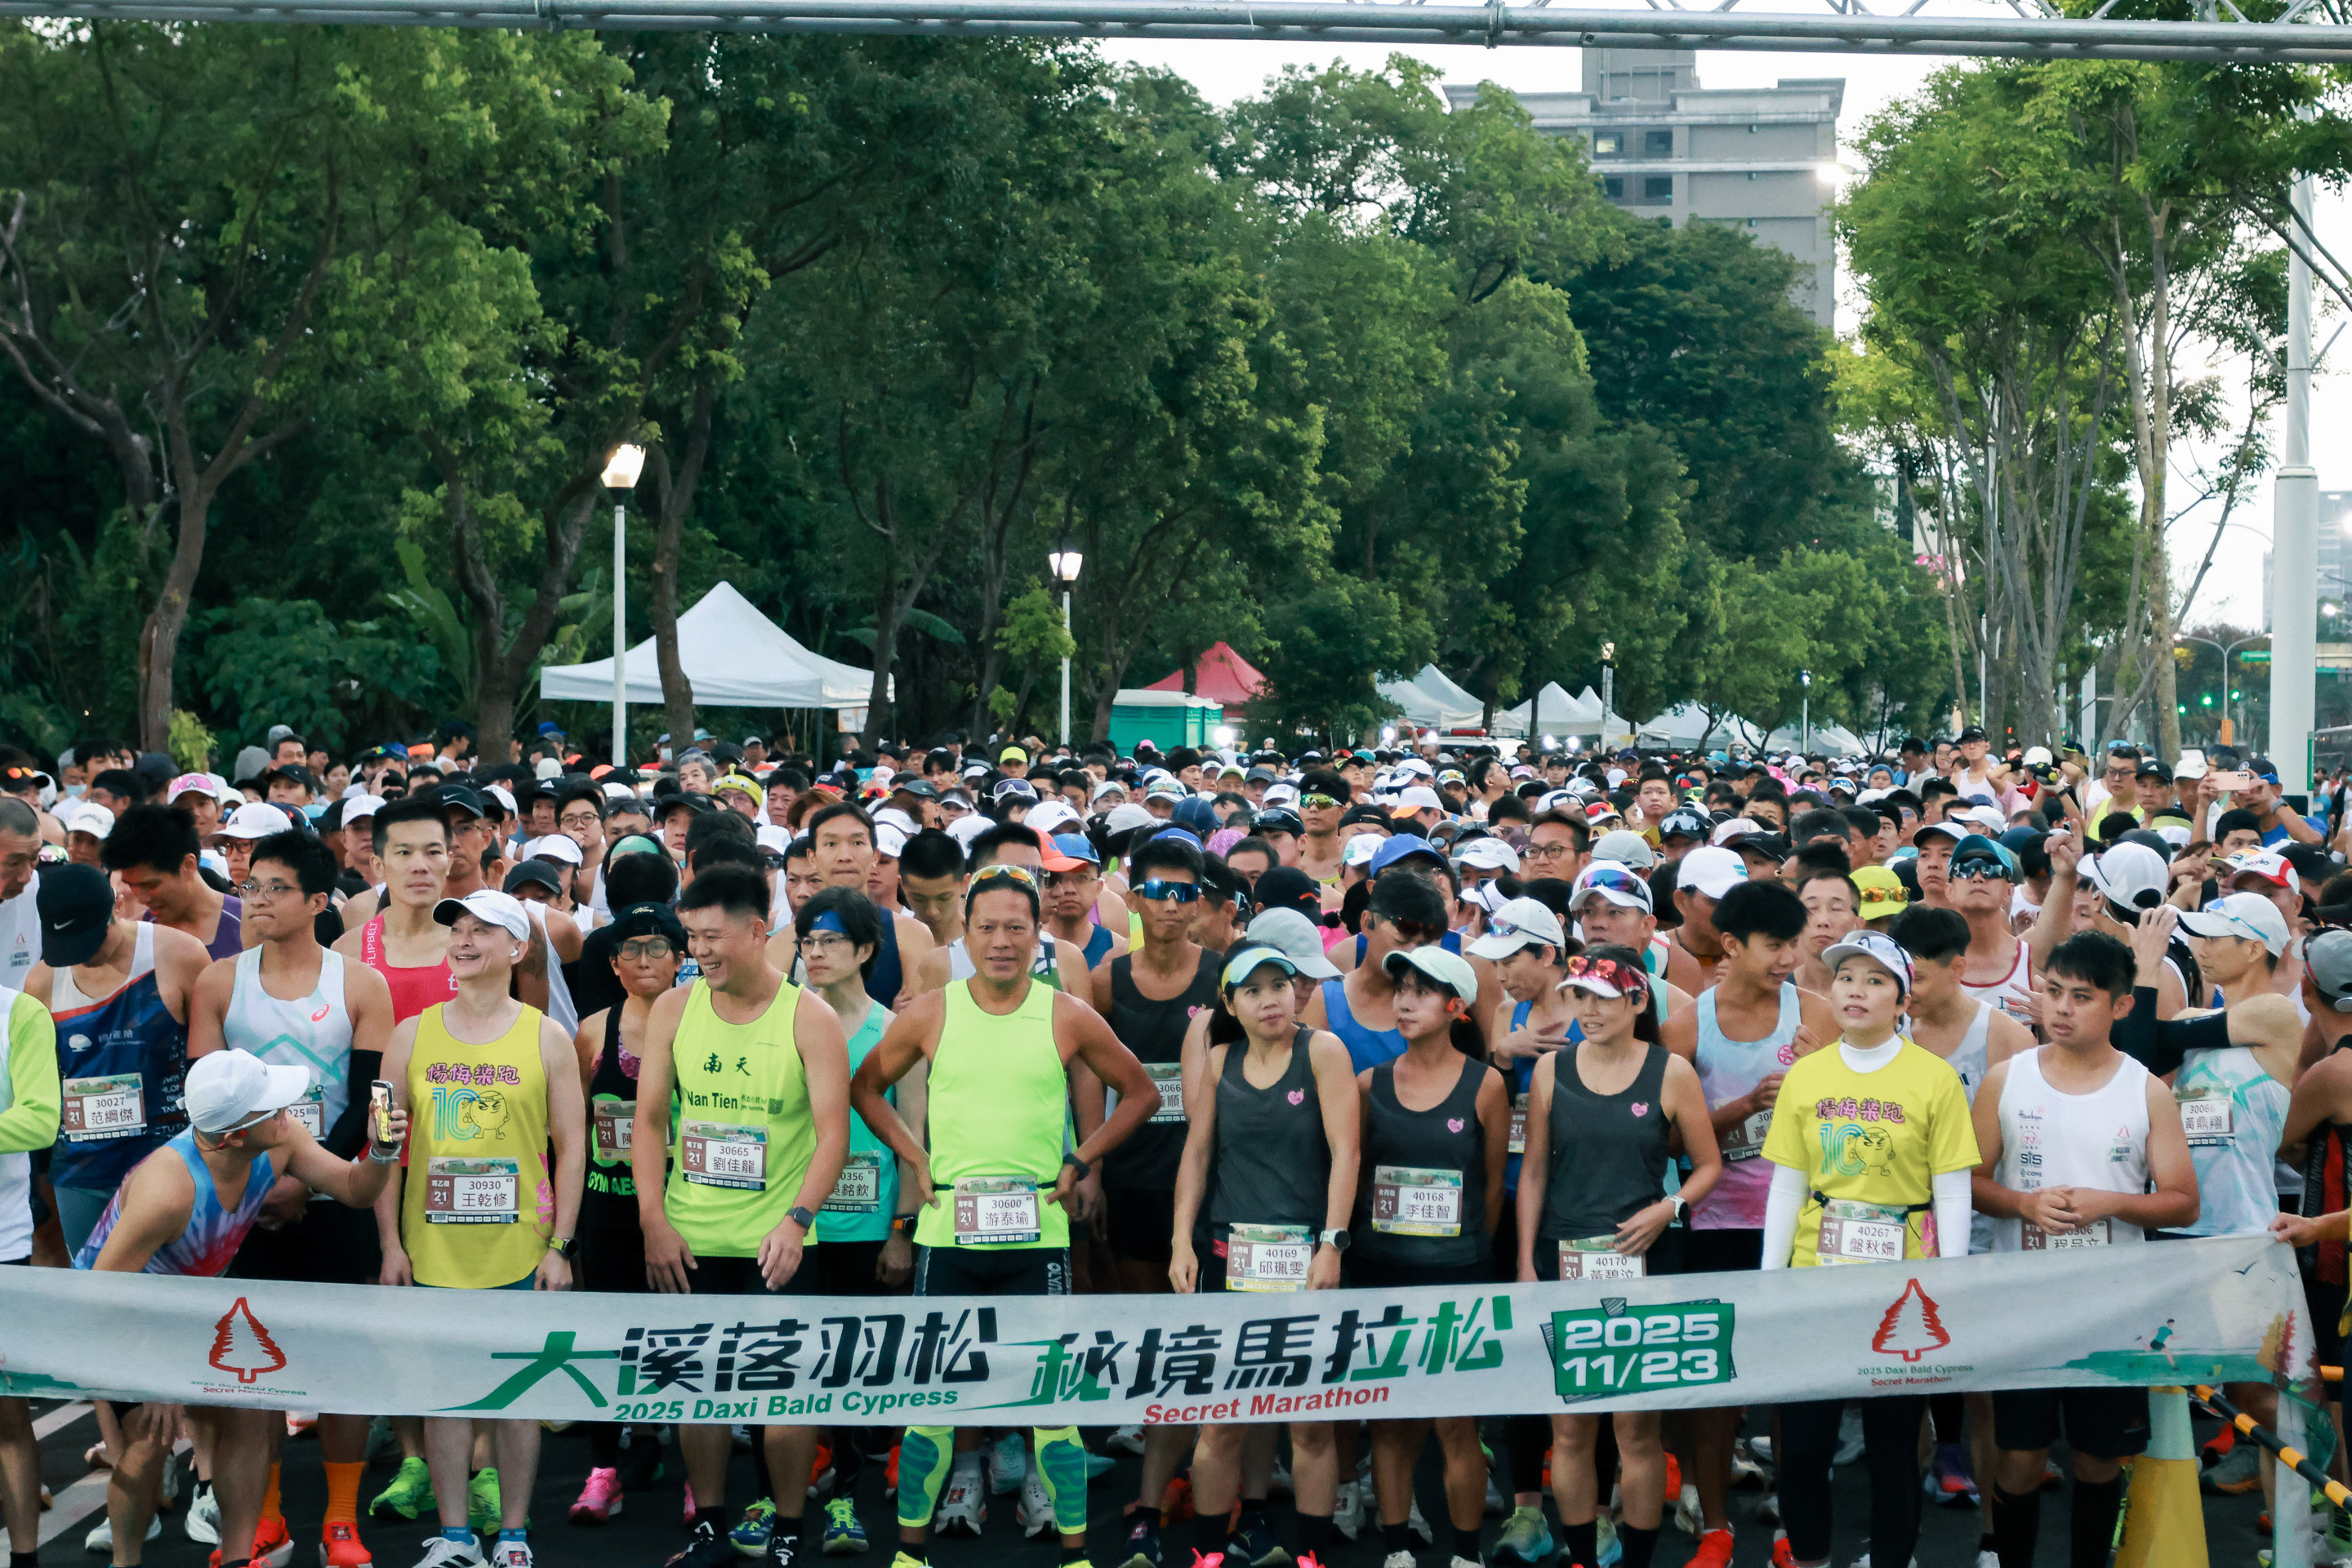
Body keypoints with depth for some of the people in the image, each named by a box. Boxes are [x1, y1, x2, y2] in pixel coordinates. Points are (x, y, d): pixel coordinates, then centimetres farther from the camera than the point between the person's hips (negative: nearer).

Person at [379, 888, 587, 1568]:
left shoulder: (546, 1039, 2)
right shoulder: (412, 1035, 5)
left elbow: (571, 1146, 2)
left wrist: (559, 1246, -4)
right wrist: (390, 1243, 0)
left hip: (519, 1250, -1)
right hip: (433, 1249, 1)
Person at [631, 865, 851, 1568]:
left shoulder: (809, 1017, -6)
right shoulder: (673, 1010, 3)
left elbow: (833, 1131, -10)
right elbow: (649, 1120, 6)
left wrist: (797, 1218, -24)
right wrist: (654, 1220, -5)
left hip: (776, 1243, -3)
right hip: (688, 1240, 3)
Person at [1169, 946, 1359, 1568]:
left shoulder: (1322, 1051, -2)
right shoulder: (1218, 1059, 10)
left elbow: (1344, 1150, -7)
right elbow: (1197, 1151, 11)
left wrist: (1332, 1243, -14)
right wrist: (1183, 1242, 2)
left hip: (1305, 1254, -3)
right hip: (1229, 1253, 3)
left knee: (1311, 1420, -1)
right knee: (1222, 1418, 2)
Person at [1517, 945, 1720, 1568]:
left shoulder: (1670, 1073, 1)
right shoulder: (1552, 1070, 6)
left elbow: (1709, 1166, 7)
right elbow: (1534, 1172, 10)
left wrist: (1667, 1209, -11)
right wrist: (1525, 1261, 4)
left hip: (1643, 1261, -2)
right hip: (1564, 1260, 2)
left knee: (1638, 1426, -1)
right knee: (1570, 1427, 3)